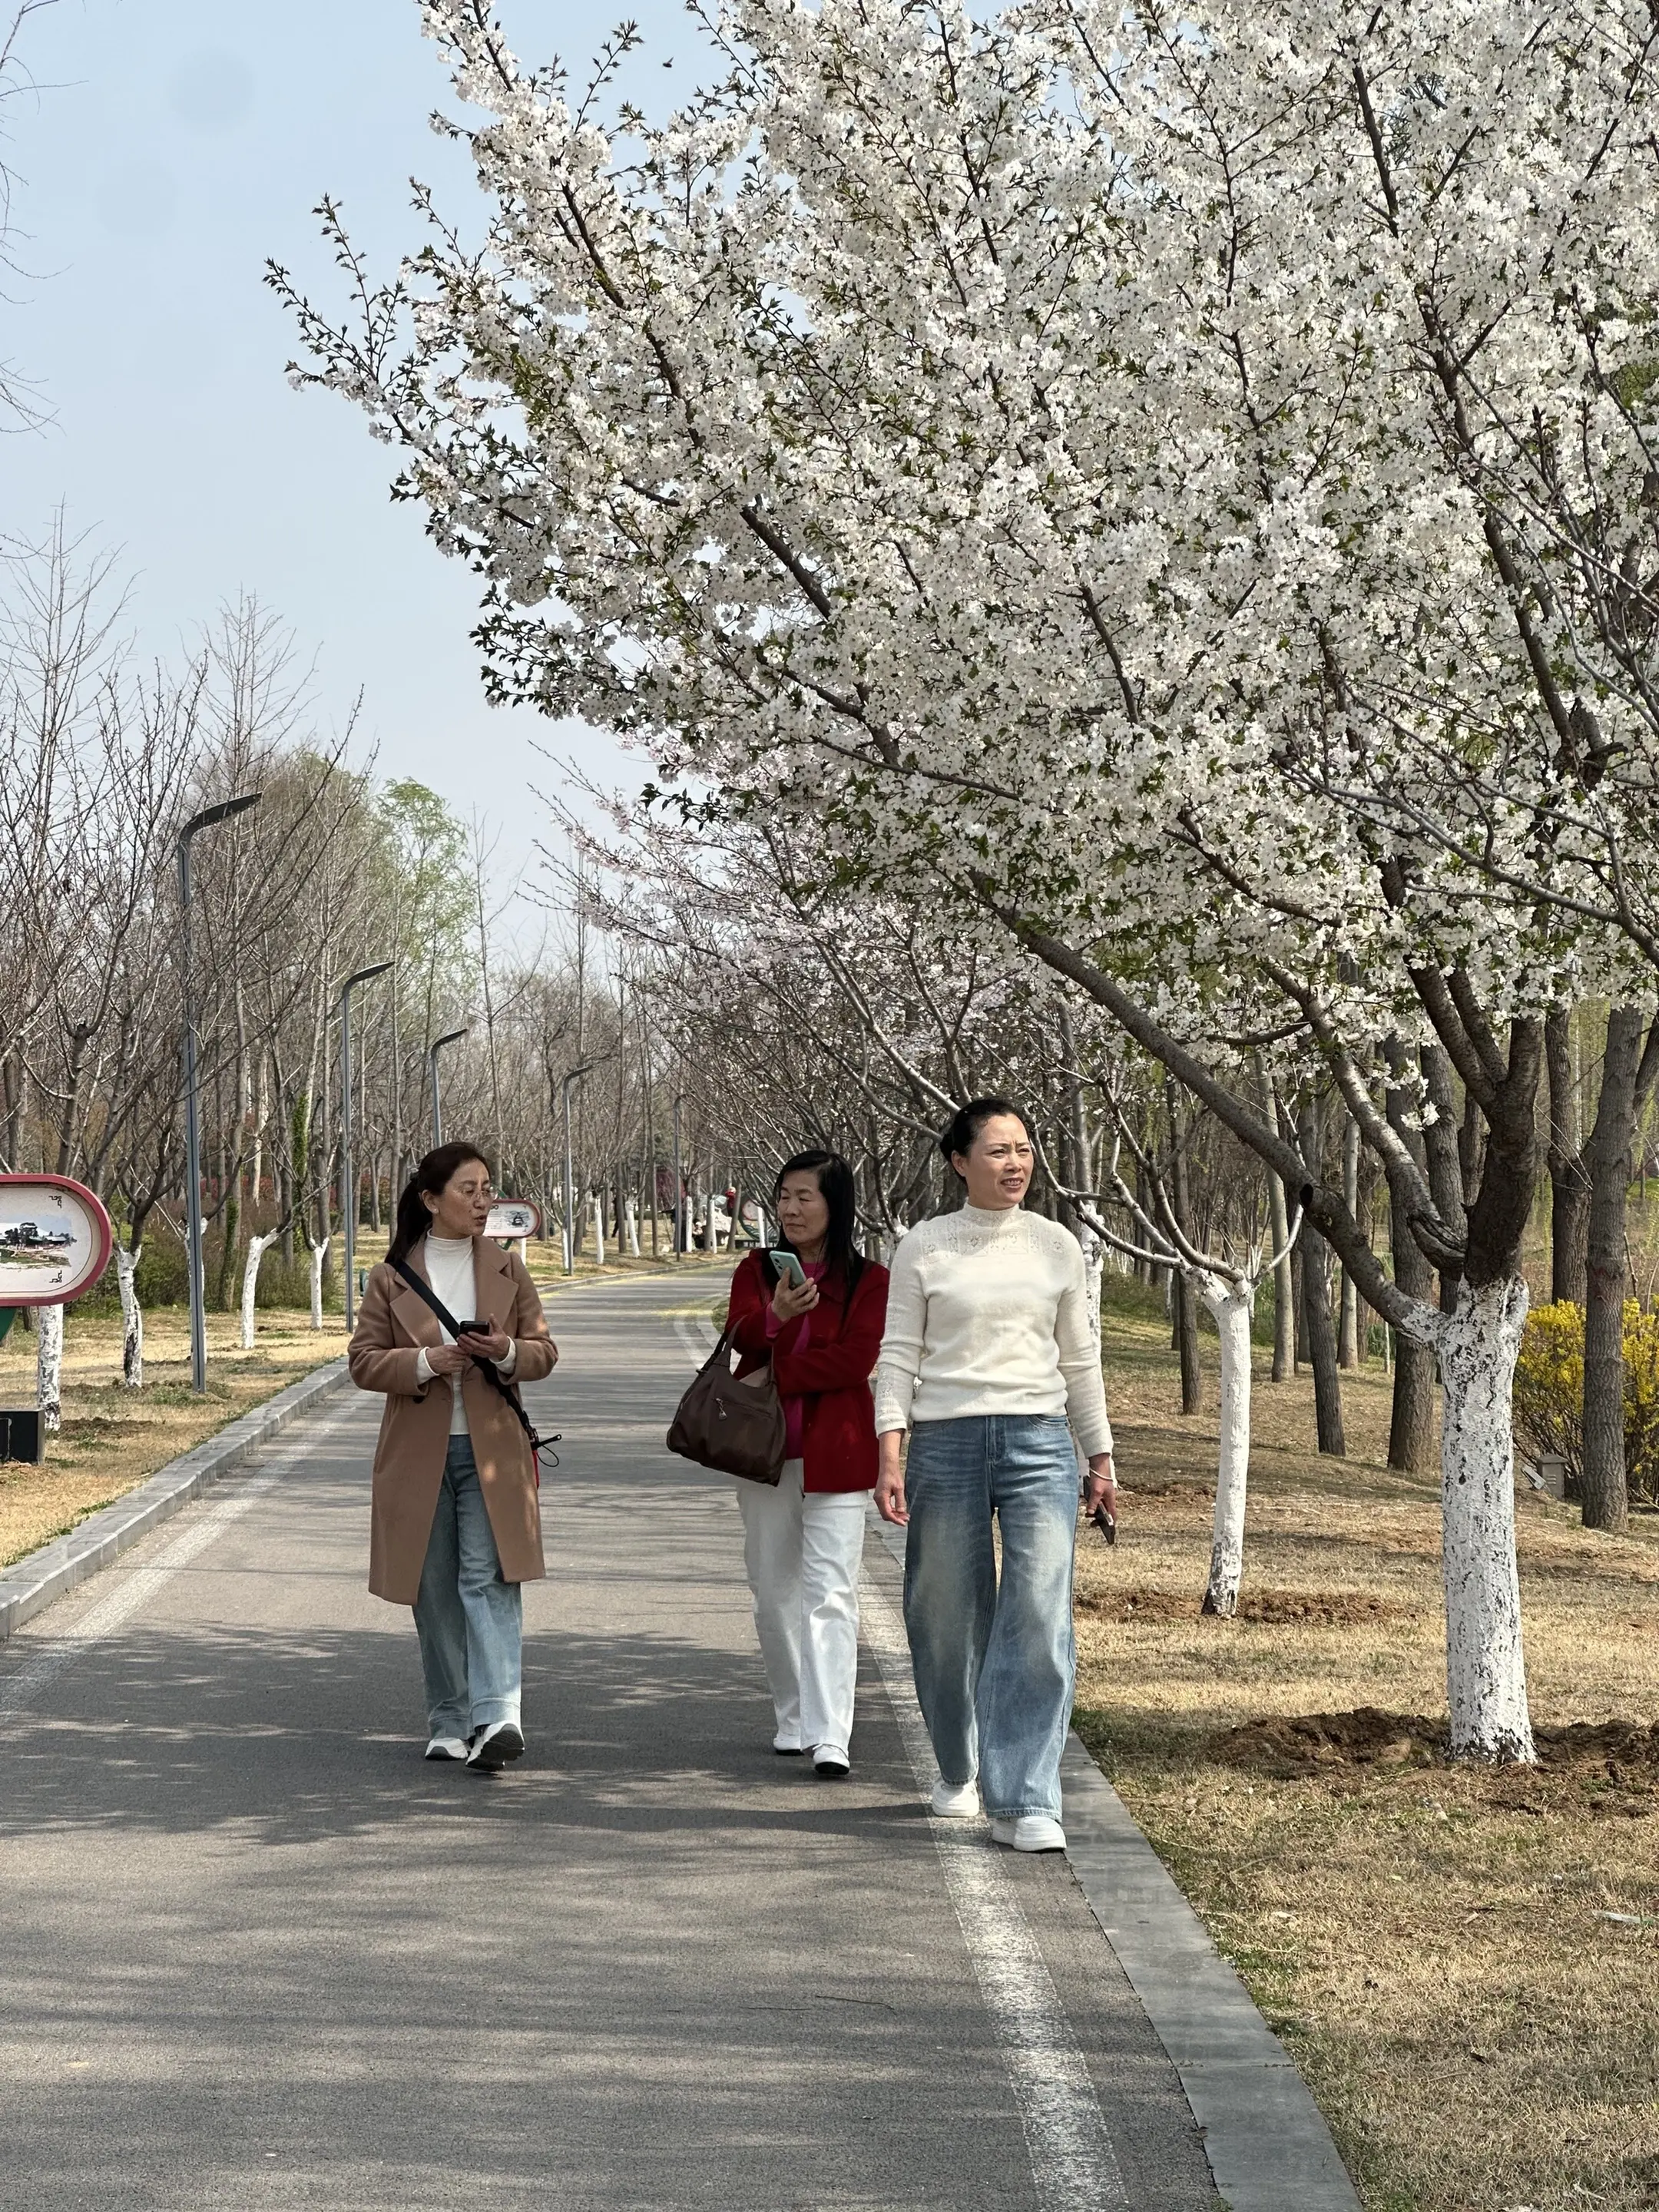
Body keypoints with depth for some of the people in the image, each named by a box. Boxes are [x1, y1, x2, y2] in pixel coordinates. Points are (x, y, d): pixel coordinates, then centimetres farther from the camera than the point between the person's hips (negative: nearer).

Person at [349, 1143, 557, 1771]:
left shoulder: (507, 1270, 7)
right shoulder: (390, 1279, 2)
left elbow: (544, 1352, 8)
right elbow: (364, 1361, -1)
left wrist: (507, 1353, -14)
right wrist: (426, 1361, -17)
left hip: (492, 1451, 0)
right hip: (418, 1454, 0)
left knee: (490, 1579, -13)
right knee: (435, 1591, 6)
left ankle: (498, 1716, -20)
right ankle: (449, 1723, 17)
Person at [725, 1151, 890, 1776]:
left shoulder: (868, 1280, -1)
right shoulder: (757, 1270, 9)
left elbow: (856, 1358, -13)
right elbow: (739, 1337, -9)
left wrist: (776, 1377, -14)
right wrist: (776, 1315, -31)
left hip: (834, 1454, -4)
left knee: (831, 1592, -11)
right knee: (773, 1592, 11)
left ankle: (831, 1736, -16)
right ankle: (794, 1717, 25)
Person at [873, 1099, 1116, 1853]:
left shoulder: (1056, 1246, 9)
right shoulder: (925, 1247, 2)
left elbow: (1080, 1360, 15)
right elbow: (899, 1355, 2)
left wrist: (1100, 1458, 15)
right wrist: (889, 1457, -7)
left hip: (1040, 1443, 1)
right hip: (945, 1443, -1)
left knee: (1041, 1620, -10)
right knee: (948, 1620, 7)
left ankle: (1025, 1803, -8)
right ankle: (959, 1773, 30)